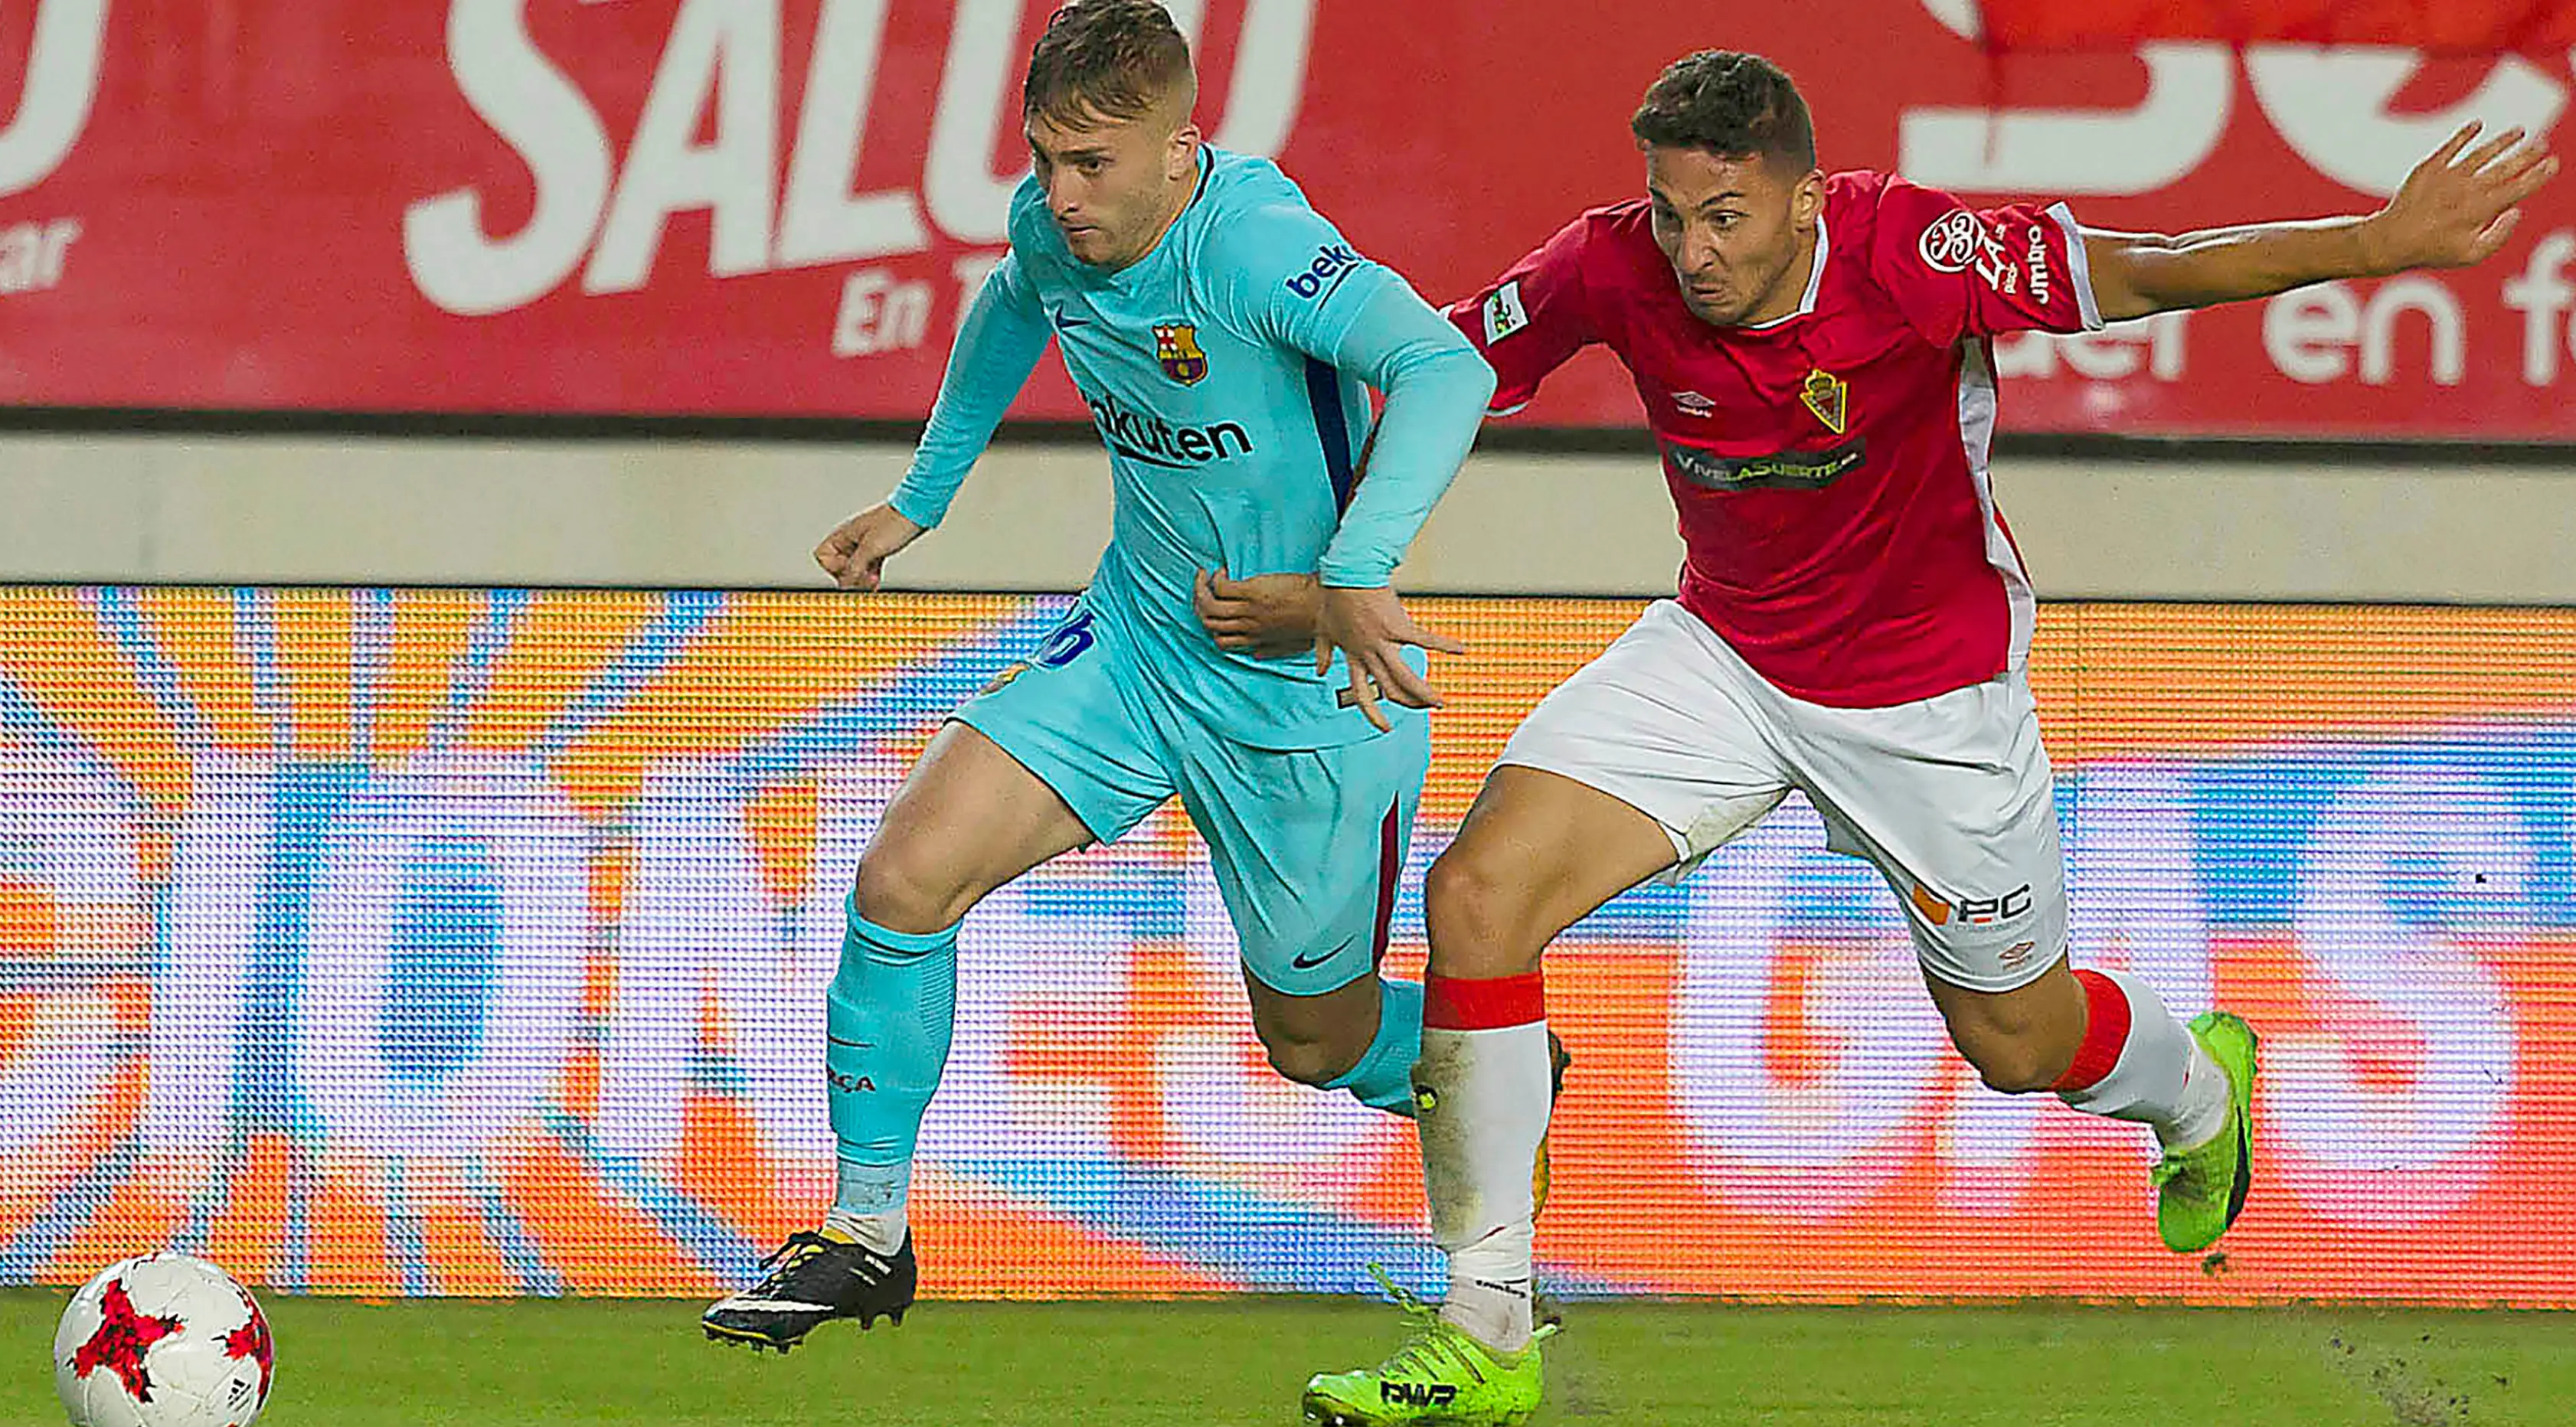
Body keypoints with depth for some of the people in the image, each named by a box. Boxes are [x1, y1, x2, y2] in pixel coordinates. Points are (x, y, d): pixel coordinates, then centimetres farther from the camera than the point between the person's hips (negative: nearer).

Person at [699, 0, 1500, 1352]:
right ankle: (864, 1234, 4)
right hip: (1136, 638, 6)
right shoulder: (1052, 226, -7)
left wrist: (1356, 574, -56)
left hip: (1309, 688, -6)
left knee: (1317, 1040, 12)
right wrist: (920, 498, 23)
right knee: (904, 875, -11)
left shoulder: (1248, 245, -30)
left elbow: (1444, 371, -43)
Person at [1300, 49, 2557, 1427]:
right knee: (1477, 891, -17)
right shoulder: (1614, 268, -21)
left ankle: (2194, 1082, 54)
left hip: (1927, 692, -3)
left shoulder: (1908, 253, -30)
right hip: (1724, 654, 3)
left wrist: (2377, 243, -43)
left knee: (2017, 1041, 13)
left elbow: (2138, 272, -32)